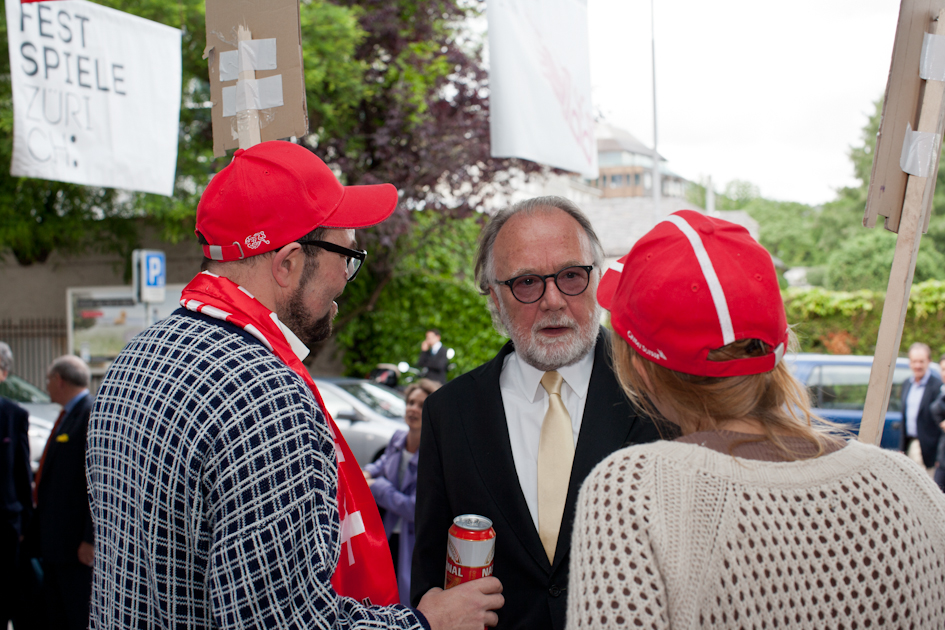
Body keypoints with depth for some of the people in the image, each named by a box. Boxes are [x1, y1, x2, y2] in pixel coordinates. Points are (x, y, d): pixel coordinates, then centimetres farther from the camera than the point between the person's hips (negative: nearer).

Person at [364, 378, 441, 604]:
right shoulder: (398, 439, -2)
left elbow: (416, 508, -26)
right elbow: (383, 463, 22)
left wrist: (375, 487, -16)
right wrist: (368, 473, -1)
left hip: (416, 545, -7)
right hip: (389, 536, 7)